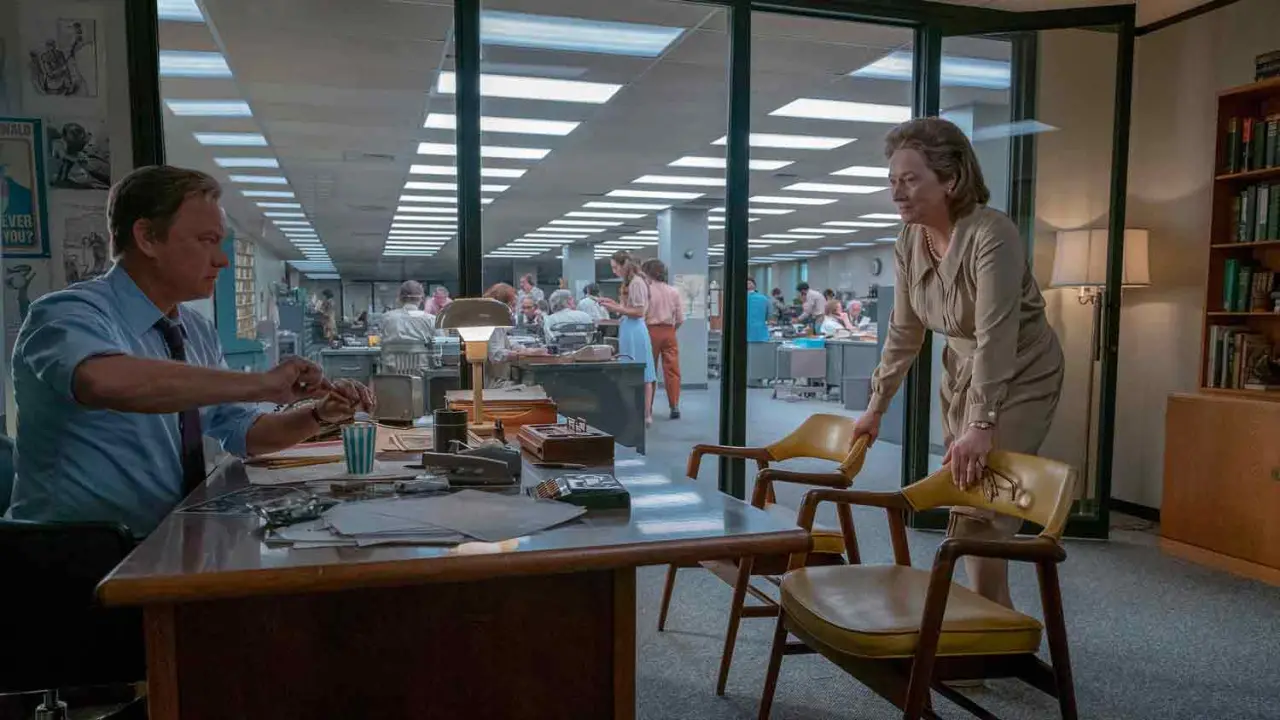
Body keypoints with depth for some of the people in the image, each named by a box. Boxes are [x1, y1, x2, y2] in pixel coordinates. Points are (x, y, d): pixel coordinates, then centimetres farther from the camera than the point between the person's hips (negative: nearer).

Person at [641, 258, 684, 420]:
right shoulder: (674, 291, 4)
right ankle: (674, 406, -1)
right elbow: (680, 319, 3)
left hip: (651, 331, -3)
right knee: (672, 369, 4)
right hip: (669, 331, 3)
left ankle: (647, 407, 14)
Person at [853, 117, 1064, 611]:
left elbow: (996, 336, -32)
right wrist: (876, 405, 4)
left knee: (978, 507, -11)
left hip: (1020, 376, -7)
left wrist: (982, 425, -37)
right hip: (962, 373, 7)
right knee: (963, 498, 11)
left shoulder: (992, 234, -26)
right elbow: (904, 330, 3)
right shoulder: (909, 242, -5)